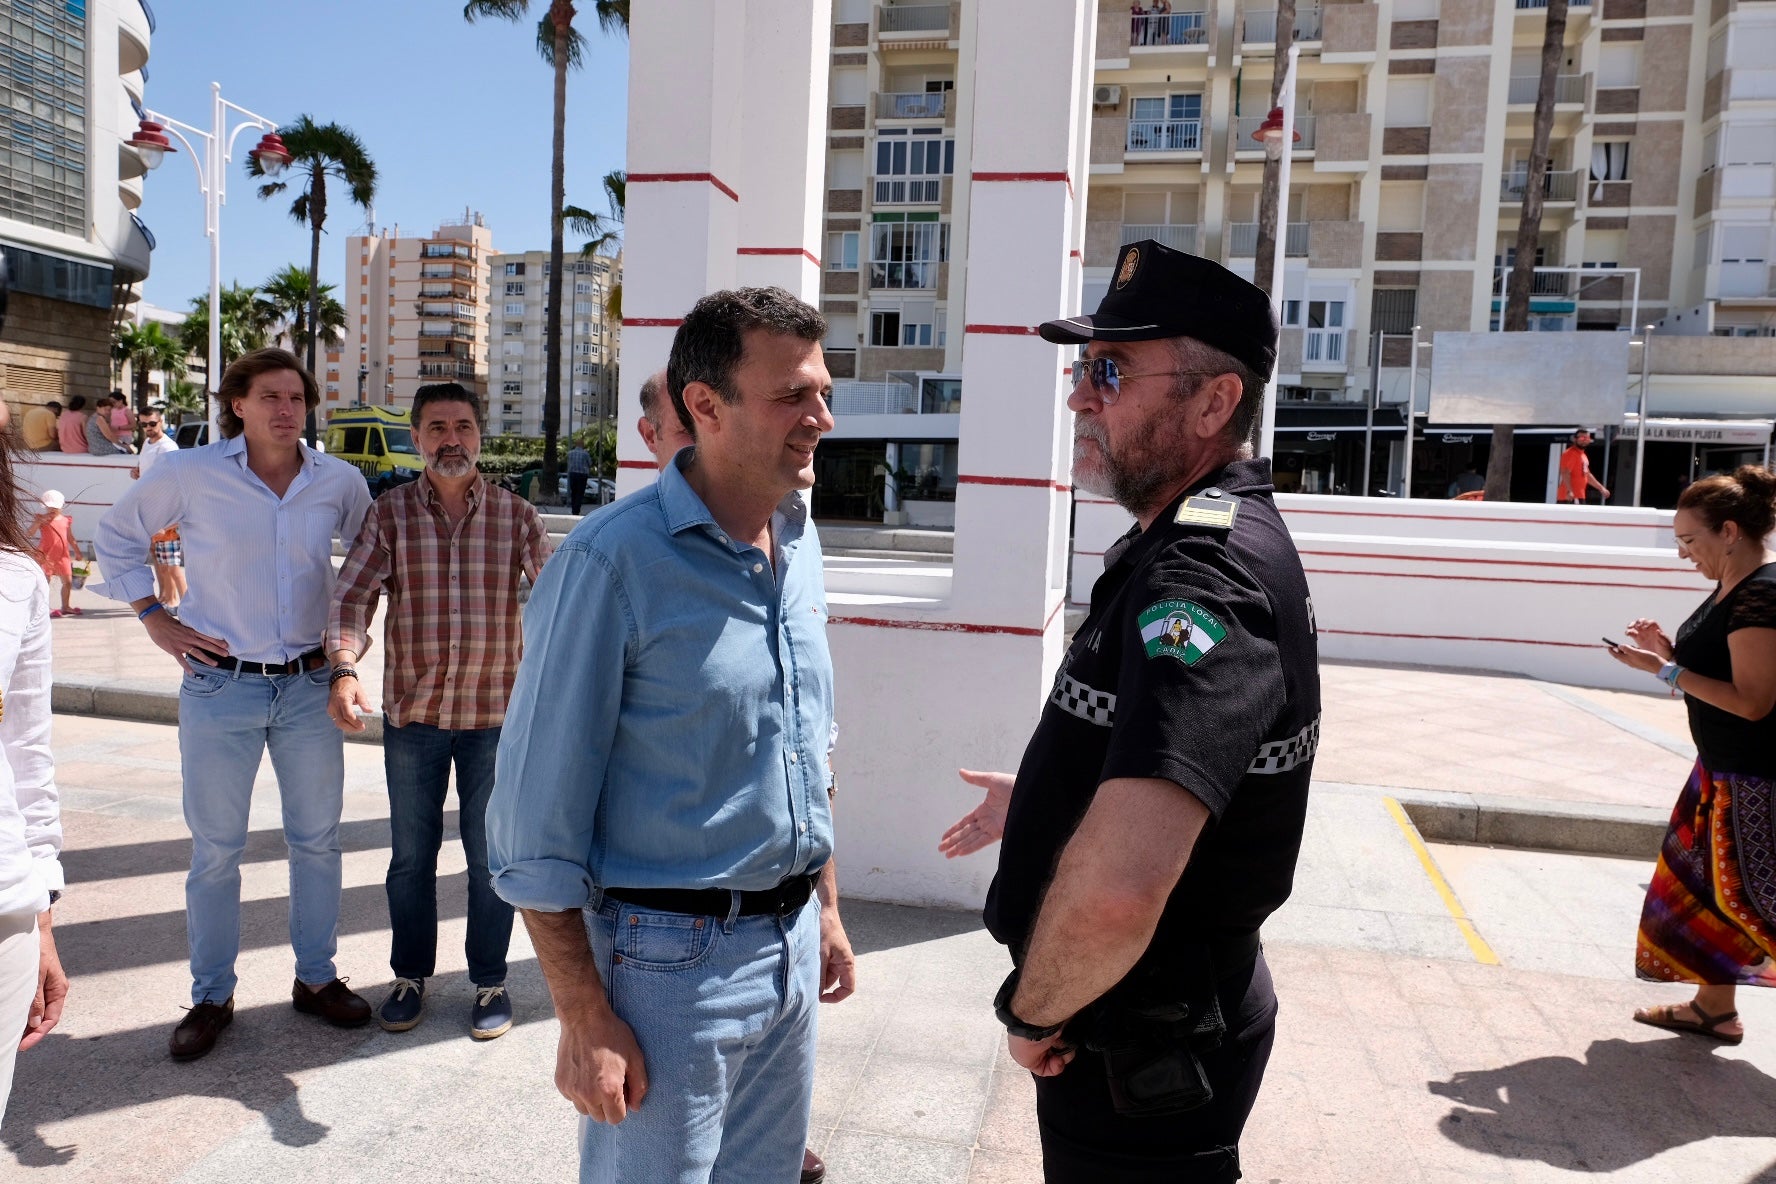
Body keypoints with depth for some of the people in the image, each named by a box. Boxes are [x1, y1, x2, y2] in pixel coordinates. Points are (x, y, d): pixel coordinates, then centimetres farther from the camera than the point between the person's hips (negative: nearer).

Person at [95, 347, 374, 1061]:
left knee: (318, 839, 11)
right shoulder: (189, 474, -6)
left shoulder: (340, 483, 0)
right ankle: (212, 997, 24)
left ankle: (316, 977, 28)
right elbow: (116, 536, 9)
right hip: (219, 687, -2)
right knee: (215, 849, 8)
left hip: (310, 686, 2)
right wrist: (154, 617, 1)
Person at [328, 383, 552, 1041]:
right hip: (411, 713, 1)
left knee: (491, 856, 10)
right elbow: (352, 596, -6)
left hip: (496, 714, -1)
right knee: (411, 854, 15)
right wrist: (344, 670, -21)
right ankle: (410, 976, 34)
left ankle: (490, 981, 28)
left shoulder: (516, 515, -1)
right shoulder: (390, 512, 0)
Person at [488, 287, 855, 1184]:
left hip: (790, 942, 7)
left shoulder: (800, 543, 3)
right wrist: (584, 1019, -14)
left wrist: (824, 905, 15)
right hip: (669, 956, -6)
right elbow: (536, 813, -16)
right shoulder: (613, 561, -19)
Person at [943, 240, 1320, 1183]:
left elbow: (1117, 888, -43)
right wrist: (1041, 799, 22)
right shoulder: (1197, 539, 5)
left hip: (1140, 1061, -9)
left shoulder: (1203, 574, -30)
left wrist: (1036, 1009, -25)